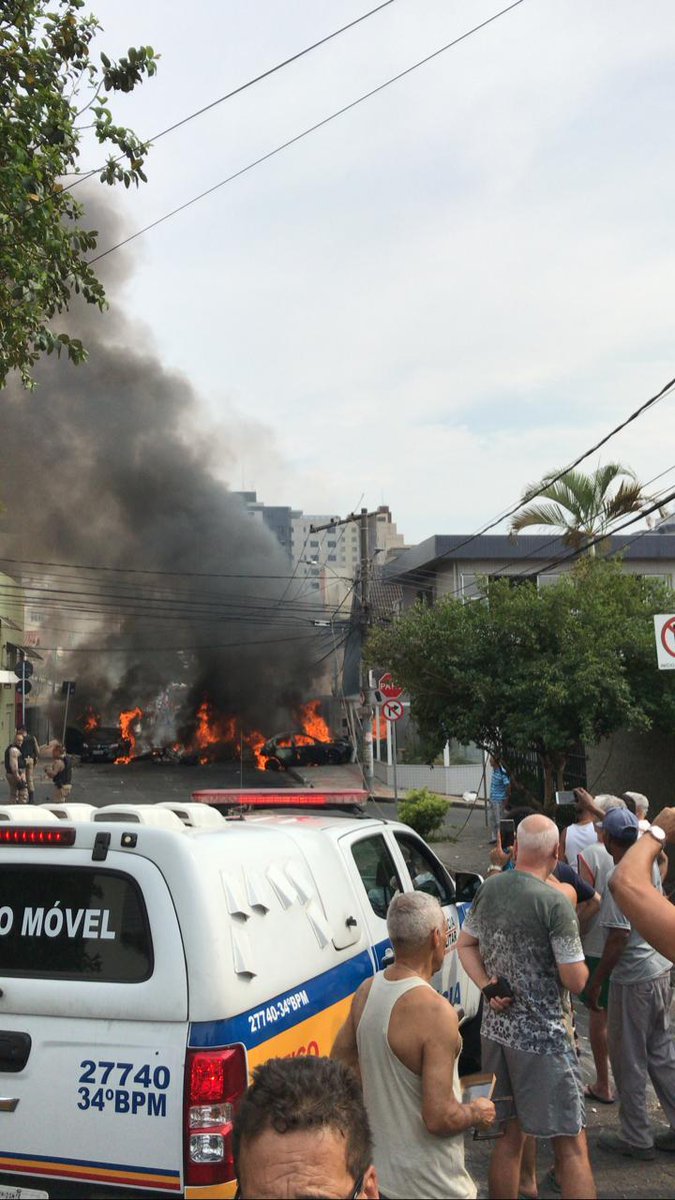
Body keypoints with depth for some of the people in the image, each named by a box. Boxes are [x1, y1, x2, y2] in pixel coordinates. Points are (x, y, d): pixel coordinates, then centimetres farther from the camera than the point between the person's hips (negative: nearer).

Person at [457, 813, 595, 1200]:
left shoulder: (489, 889, 1)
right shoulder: (555, 903, -19)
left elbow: (465, 945, 12)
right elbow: (576, 981, -16)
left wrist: (488, 986, 1)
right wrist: (580, 962, 5)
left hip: (497, 1028, 7)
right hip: (542, 1036, -6)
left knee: (509, 1135, 19)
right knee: (571, 1145, 3)